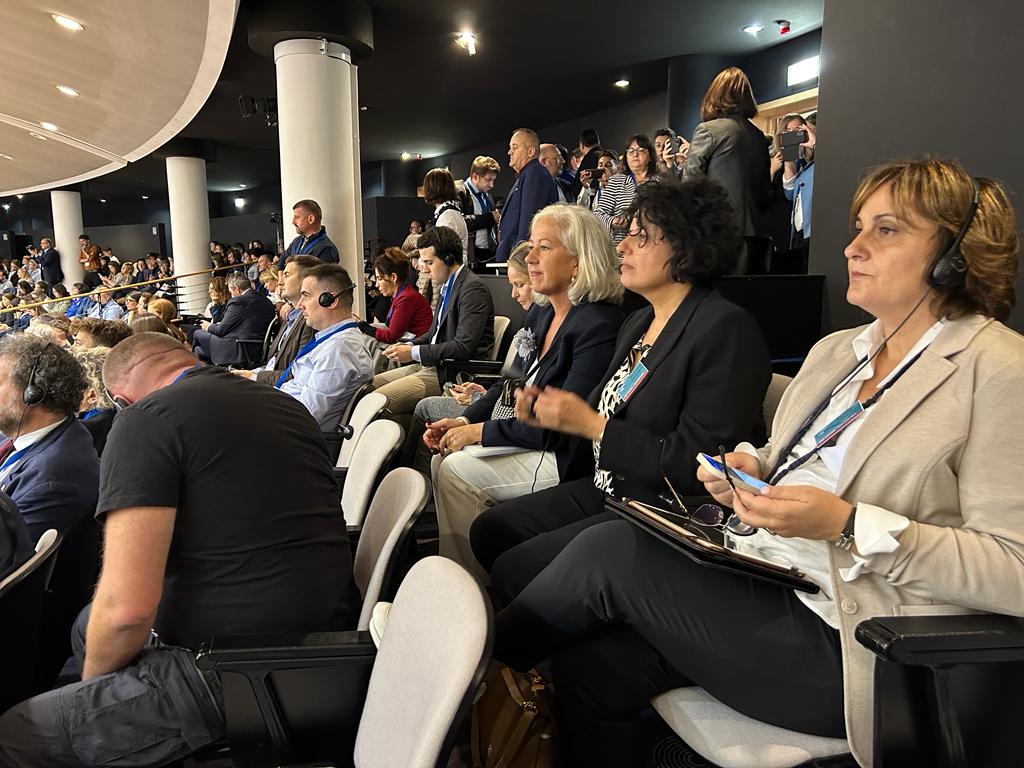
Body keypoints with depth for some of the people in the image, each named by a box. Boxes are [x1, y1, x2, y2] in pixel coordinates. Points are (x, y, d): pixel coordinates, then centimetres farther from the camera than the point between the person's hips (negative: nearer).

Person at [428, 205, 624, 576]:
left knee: (457, 471, -17)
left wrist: (481, 432, -15)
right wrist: (464, 420, 1)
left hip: (564, 457, -9)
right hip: (525, 438, 9)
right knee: (444, 461, 1)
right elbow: (511, 385, 17)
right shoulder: (539, 316, 11)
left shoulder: (598, 326, -19)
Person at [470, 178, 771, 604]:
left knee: (513, 569, -13)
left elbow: (698, 465, -23)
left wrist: (591, 423, -20)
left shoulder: (726, 329, -18)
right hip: (606, 490, 9)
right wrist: (549, 411, -2)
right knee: (488, 531, 6)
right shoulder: (638, 322, 11)